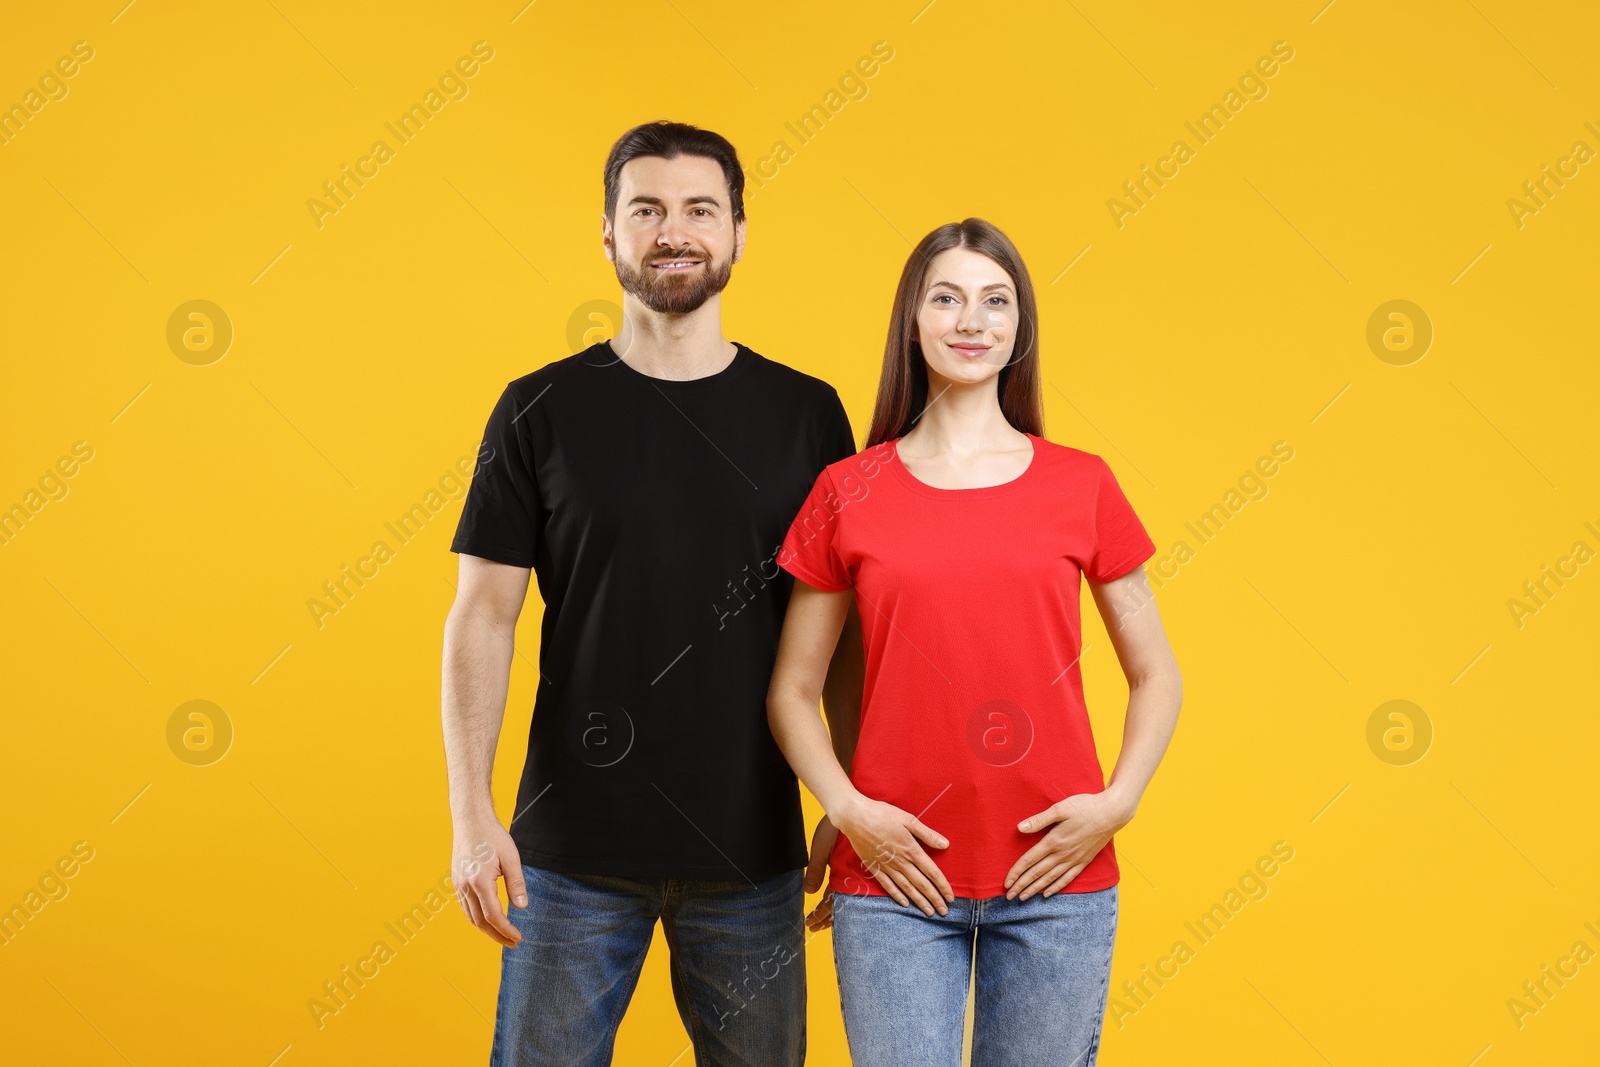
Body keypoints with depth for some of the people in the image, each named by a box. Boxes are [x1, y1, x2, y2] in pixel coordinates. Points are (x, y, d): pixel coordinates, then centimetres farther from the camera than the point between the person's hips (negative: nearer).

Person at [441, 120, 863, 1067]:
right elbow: (484, 617, -1)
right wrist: (471, 813, -9)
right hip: (573, 848, -1)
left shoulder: (807, 414, 3)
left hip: (754, 851, 1)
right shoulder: (542, 411, 0)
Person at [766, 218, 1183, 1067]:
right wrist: (847, 809, -8)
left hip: (1056, 874, 1)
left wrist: (1117, 802, -5)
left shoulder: (1082, 486, 4)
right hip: (897, 876, -1)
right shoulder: (849, 493, 3)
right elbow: (792, 690, 6)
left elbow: (1155, 677, 9)